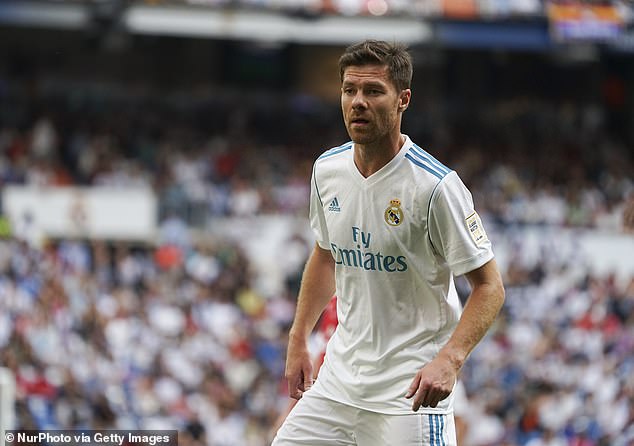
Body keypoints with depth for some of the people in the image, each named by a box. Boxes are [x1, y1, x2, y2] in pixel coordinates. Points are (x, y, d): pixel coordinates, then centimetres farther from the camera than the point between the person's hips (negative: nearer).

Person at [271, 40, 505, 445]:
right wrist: (298, 339, 17)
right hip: (339, 378, 6)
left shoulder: (436, 185, -17)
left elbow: (490, 286, -14)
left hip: (410, 391, -6)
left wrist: (449, 359, -27)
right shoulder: (327, 169, 3)